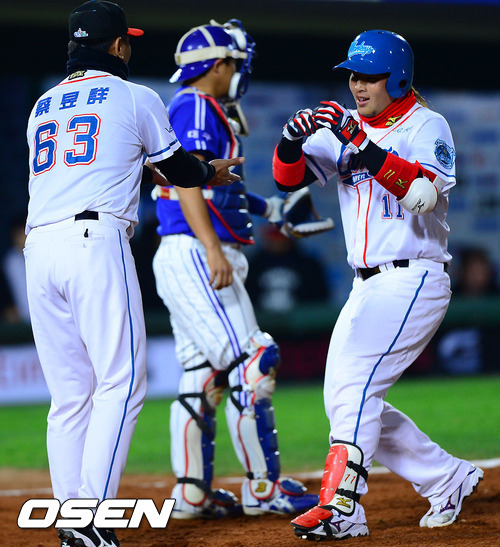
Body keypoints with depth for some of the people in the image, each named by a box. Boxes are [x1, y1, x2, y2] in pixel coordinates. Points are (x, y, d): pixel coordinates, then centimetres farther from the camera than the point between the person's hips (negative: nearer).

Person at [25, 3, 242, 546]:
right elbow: (177, 167, 17)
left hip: (39, 247, 6)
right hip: (95, 241, -6)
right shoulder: (135, 97, 8)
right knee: (120, 383, -7)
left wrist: (144, 172, 47)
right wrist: (211, 173, 39)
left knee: (69, 395, 8)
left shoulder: (43, 105, 24)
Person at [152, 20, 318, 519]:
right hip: (193, 253, -11)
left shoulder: (210, 113, 22)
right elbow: (186, 179, -20)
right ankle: (262, 487, -10)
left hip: (193, 258, 11)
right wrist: (213, 249, -28)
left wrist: (269, 208, 25)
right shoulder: (195, 107, -9)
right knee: (251, 365, -12)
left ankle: (192, 492, 13)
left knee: (203, 376, 11)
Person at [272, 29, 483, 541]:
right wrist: (292, 140, -20)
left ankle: (341, 505, -26)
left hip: (414, 281, -8)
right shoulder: (345, 126, 11)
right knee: (345, 402, 8)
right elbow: (289, 177, 2)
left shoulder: (427, 126, -6)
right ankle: (448, 478, 20)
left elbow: (424, 192, -24)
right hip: (366, 287, 8)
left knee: (355, 382, -22)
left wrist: (366, 148, -34)